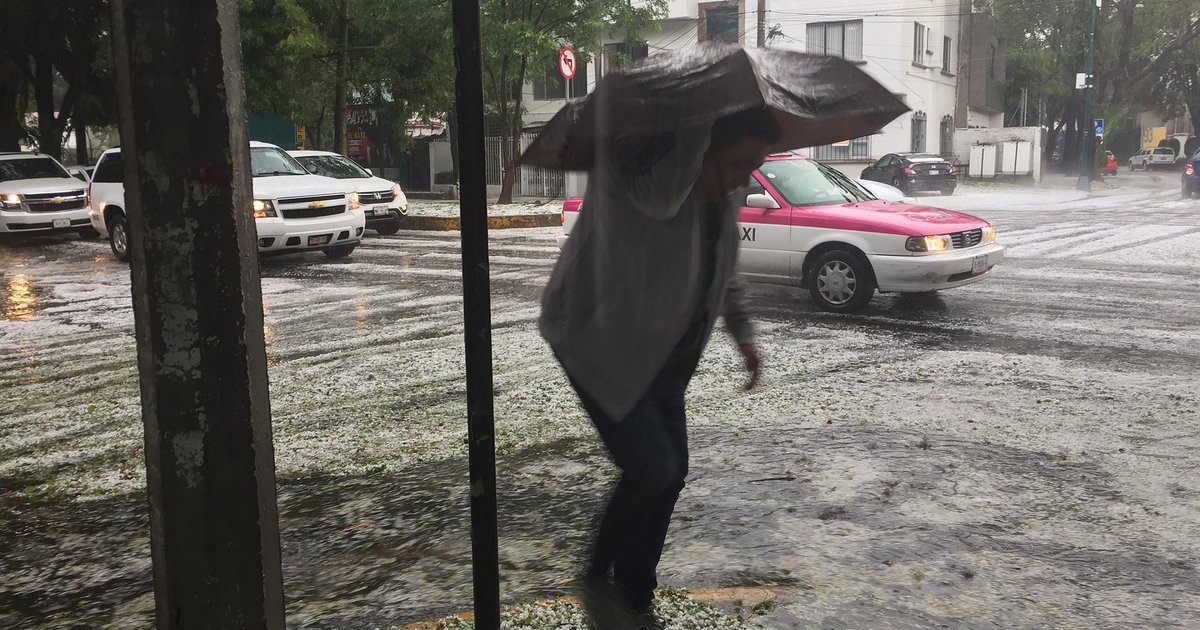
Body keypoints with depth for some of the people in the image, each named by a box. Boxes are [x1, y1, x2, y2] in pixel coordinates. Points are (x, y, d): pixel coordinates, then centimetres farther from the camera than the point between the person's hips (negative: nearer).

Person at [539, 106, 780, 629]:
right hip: (598, 338, -8)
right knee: (652, 469, -13)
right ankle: (598, 581, 15)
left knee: (670, 471, 8)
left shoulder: (727, 190, -2)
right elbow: (659, 198, -51)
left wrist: (742, 331, 12)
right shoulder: (634, 157, -26)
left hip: (662, 345, 8)